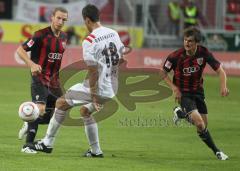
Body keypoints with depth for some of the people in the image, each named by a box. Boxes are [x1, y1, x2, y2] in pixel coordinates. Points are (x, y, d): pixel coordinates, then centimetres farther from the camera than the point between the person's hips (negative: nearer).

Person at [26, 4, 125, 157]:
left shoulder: (89, 42, -18)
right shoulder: (114, 33, 5)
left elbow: (93, 71, -19)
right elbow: (122, 59, 14)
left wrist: (94, 98, -15)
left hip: (98, 88, -8)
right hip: (112, 89, 8)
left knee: (61, 103, 5)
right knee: (85, 111, 28)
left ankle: (48, 143, 9)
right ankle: (96, 151, 28)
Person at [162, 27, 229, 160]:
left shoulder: (204, 53, -14)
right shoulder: (176, 56, -20)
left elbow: (220, 70, -10)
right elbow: (163, 73, -5)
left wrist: (224, 86, -27)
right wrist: (174, 88, -17)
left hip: (198, 91, 4)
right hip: (183, 93, -4)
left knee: (204, 125, 9)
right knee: (199, 124, -21)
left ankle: (181, 114, 35)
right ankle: (216, 150, -3)